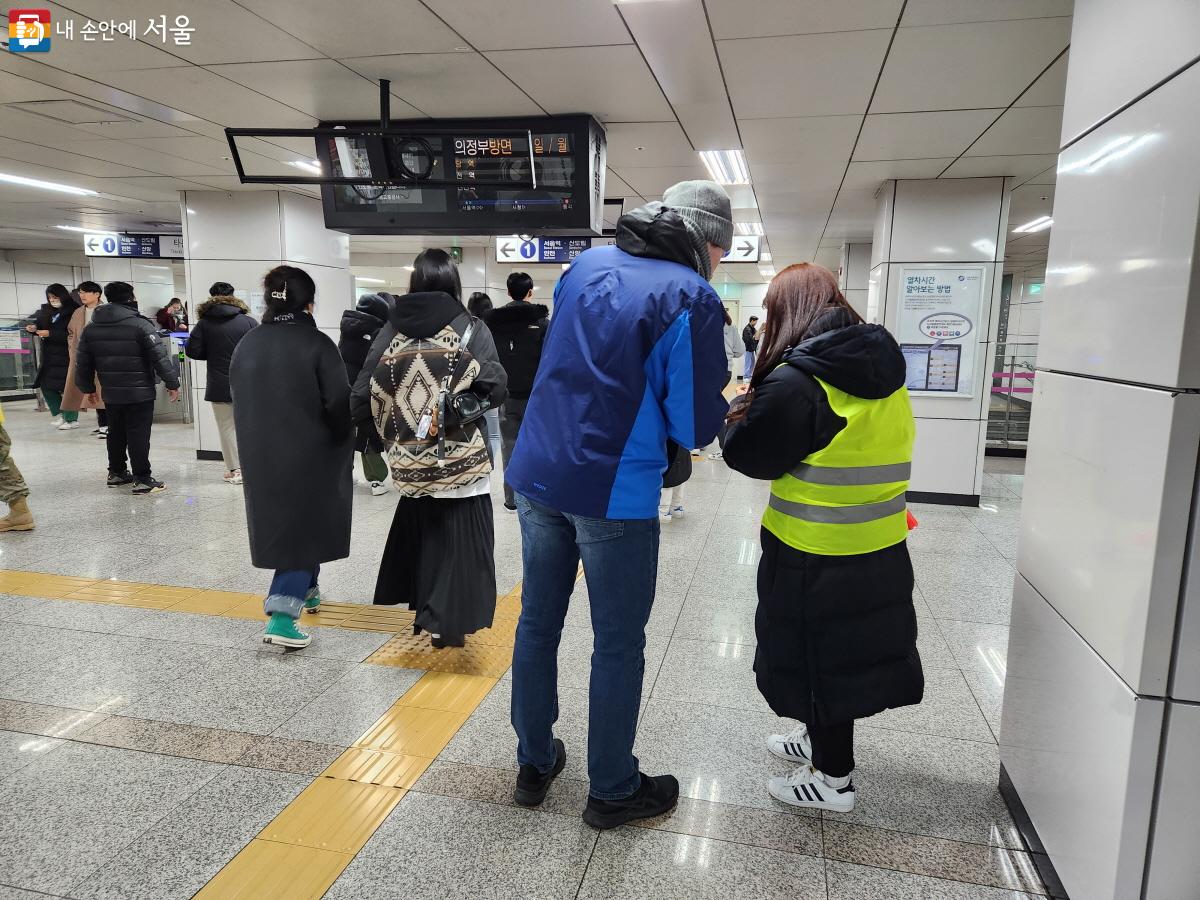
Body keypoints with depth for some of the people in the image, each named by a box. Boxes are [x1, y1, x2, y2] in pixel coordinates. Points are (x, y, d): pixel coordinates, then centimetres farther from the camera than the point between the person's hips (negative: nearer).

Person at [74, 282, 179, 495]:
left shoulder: (91, 329, 8)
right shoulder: (140, 325, -12)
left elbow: (83, 363, 13)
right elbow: (160, 357, -15)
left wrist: (88, 388, 24)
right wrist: (172, 383, -8)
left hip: (111, 394, 6)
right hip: (140, 393, -6)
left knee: (116, 433, 19)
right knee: (138, 435, -4)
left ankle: (116, 473, 30)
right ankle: (142, 479, -2)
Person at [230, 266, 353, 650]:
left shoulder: (246, 345, 3)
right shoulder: (317, 344, -14)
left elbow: (238, 399, 10)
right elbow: (339, 404, -15)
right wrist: (343, 445, 3)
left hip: (260, 455, 5)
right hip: (310, 455, -5)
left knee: (281, 524, 21)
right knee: (304, 526, 5)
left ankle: (307, 590, 38)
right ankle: (281, 615, -6)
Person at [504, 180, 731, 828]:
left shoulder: (586, 264, 9)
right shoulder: (692, 297, -11)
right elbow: (696, 425, -12)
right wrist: (724, 409, 9)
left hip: (536, 475, 7)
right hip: (615, 491, -6)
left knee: (538, 622, 17)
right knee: (618, 645, 9)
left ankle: (534, 764, 34)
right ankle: (612, 791, 26)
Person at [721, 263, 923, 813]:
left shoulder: (795, 381, -22)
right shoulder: (885, 370, 3)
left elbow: (750, 457, -15)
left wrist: (738, 412, 5)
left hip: (816, 556, -8)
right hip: (881, 549, 8)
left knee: (819, 658, 10)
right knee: (848, 650, 23)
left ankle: (833, 780, 26)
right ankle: (822, 741, 44)